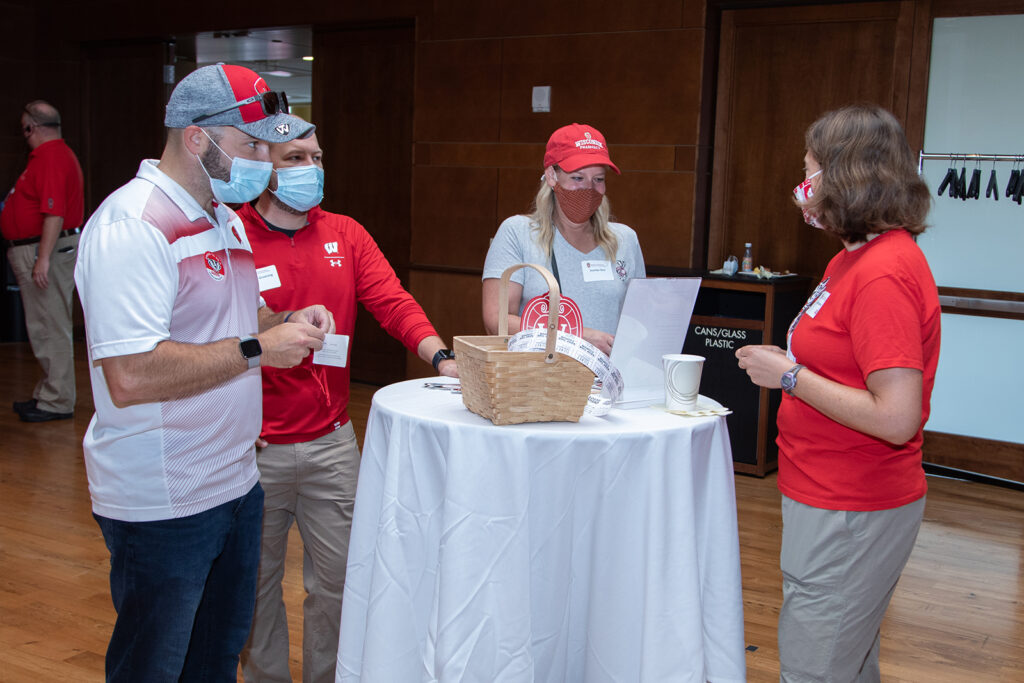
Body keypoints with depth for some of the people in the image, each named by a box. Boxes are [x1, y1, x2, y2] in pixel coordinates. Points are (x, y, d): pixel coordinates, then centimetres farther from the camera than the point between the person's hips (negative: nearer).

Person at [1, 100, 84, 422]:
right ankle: (48, 394, 24)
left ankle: (57, 401, 0)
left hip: (44, 249, -11)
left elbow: (54, 214, -25)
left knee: (49, 327, -6)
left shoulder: (50, 158, -17)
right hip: (35, 250, 11)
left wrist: (43, 258, -27)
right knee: (44, 326, 15)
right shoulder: (54, 154, 18)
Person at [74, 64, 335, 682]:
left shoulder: (227, 219, 12)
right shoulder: (132, 225, -20)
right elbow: (129, 377, -29)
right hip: (162, 507, -9)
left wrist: (290, 322, 4)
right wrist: (258, 348, -23)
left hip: (236, 484, 9)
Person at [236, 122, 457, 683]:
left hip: (331, 442, 3)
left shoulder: (345, 235, 6)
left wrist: (441, 357, -20)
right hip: (254, 448, -3)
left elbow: (393, 302, -5)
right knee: (255, 581, 13)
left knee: (337, 578, 10)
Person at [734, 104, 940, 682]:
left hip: (851, 514, -10)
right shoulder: (858, 257, 11)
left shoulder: (884, 274, -22)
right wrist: (788, 364, 6)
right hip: (837, 498, 10)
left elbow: (895, 417, -27)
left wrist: (790, 376, -19)